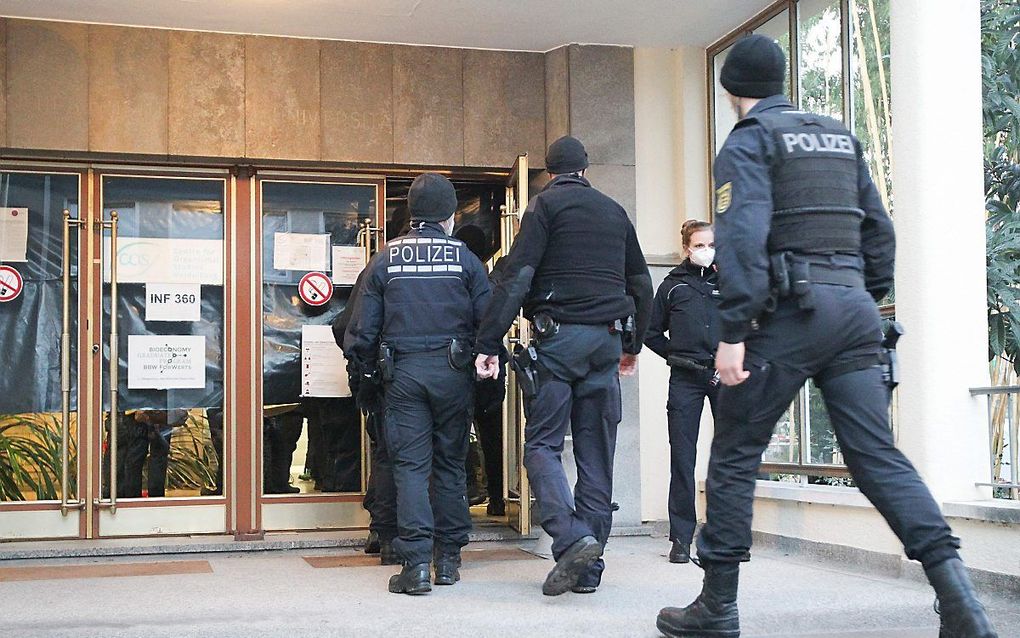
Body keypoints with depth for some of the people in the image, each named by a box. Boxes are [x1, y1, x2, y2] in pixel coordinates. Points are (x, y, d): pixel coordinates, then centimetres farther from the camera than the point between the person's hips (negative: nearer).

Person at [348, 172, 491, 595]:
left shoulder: (385, 259, 4)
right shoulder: (464, 257, 3)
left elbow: (364, 328, 3)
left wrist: (369, 369, 17)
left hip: (403, 371, 0)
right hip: (453, 371, 0)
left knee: (410, 465, 0)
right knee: (451, 463, 11)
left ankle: (416, 564, -8)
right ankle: (448, 559, 16)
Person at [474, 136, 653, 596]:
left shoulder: (547, 204, 1)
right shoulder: (614, 212, 18)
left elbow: (517, 276, -10)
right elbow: (641, 283, 23)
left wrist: (488, 343, -12)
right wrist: (633, 344, 34)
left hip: (561, 336, -5)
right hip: (608, 337, 5)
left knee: (542, 445, 0)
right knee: (596, 453, 6)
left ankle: (571, 538, -21)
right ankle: (589, 567, 7)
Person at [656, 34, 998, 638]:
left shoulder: (749, 141, -1)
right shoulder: (841, 137, 20)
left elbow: (743, 237, -15)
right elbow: (880, 232, 19)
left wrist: (733, 332, -18)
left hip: (791, 312, -6)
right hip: (855, 308, 6)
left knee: (735, 456, 4)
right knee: (878, 454, 2)